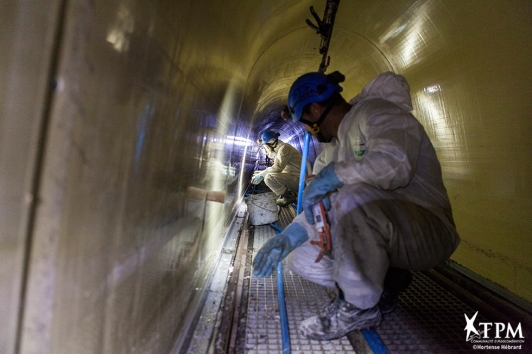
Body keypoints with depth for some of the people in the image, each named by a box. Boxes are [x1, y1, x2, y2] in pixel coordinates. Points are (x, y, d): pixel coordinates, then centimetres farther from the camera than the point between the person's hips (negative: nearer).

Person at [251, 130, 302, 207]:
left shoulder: (284, 148, -18)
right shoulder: (279, 148, 13)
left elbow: (277, 168, -27)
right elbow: (277, 167, 19)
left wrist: (261, 175, -16)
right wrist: (263, 172, 10)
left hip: (298, 179, -10)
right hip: (292, 175, 10)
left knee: (269, 178, -26)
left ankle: (289, 196, -7)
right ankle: (289, 192, 12)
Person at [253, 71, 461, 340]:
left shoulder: (375, 111, -12)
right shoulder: (333, 149, 12)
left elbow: (395, 163, -34)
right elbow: (320, 207, 7)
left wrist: (334, 174, -22)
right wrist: (290, 235, -8)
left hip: (429, 231, -7)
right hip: (377, 233, 8)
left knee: (353, 196, -37)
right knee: (300, 259, -1)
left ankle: (358, 307, -13)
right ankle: (384, 277, 9)